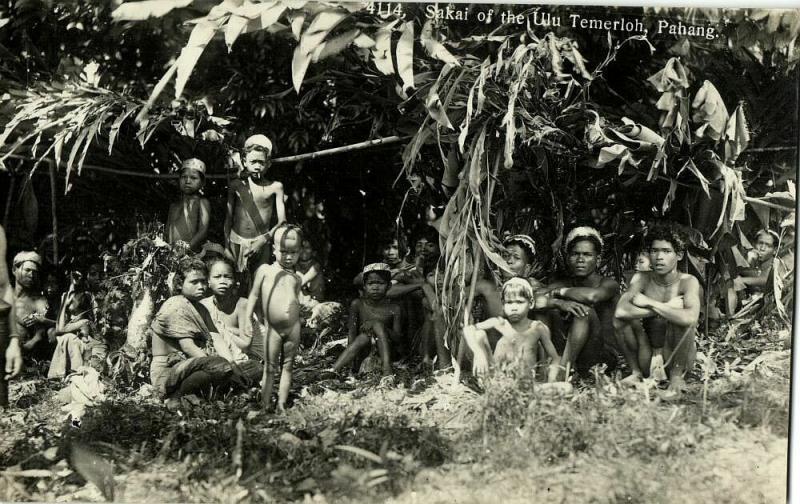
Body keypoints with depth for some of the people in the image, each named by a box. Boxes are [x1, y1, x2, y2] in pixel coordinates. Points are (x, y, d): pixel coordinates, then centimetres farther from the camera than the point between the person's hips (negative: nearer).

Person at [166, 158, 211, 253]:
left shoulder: (202, 202, 5)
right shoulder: (173, 206, 21)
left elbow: (203, 231, -6)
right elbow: (168, 232, 20)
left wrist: (188, 246, -18)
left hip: (191, 252, -4)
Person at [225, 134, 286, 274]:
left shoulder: (275, 187, 2)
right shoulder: (236, 186, 6)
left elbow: (281, 222, 0)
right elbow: (228, 218, 9)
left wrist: (263, 240, -12)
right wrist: (226, 246, 2)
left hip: (261, 243, -1)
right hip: (237, 241, 1)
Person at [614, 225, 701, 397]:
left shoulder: (687, 282, -15)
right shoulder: (642, 279, -7)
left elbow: (691, 318, -37)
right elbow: (620, 311, -26)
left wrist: (651, 303, -28)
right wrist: (665, 308, -27)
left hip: (679, 356, -3)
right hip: (649, 351, 3)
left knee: (681, 319, -30)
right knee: (621, 318, -19)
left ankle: (677, 377, -9)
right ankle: (637, 373, 1)